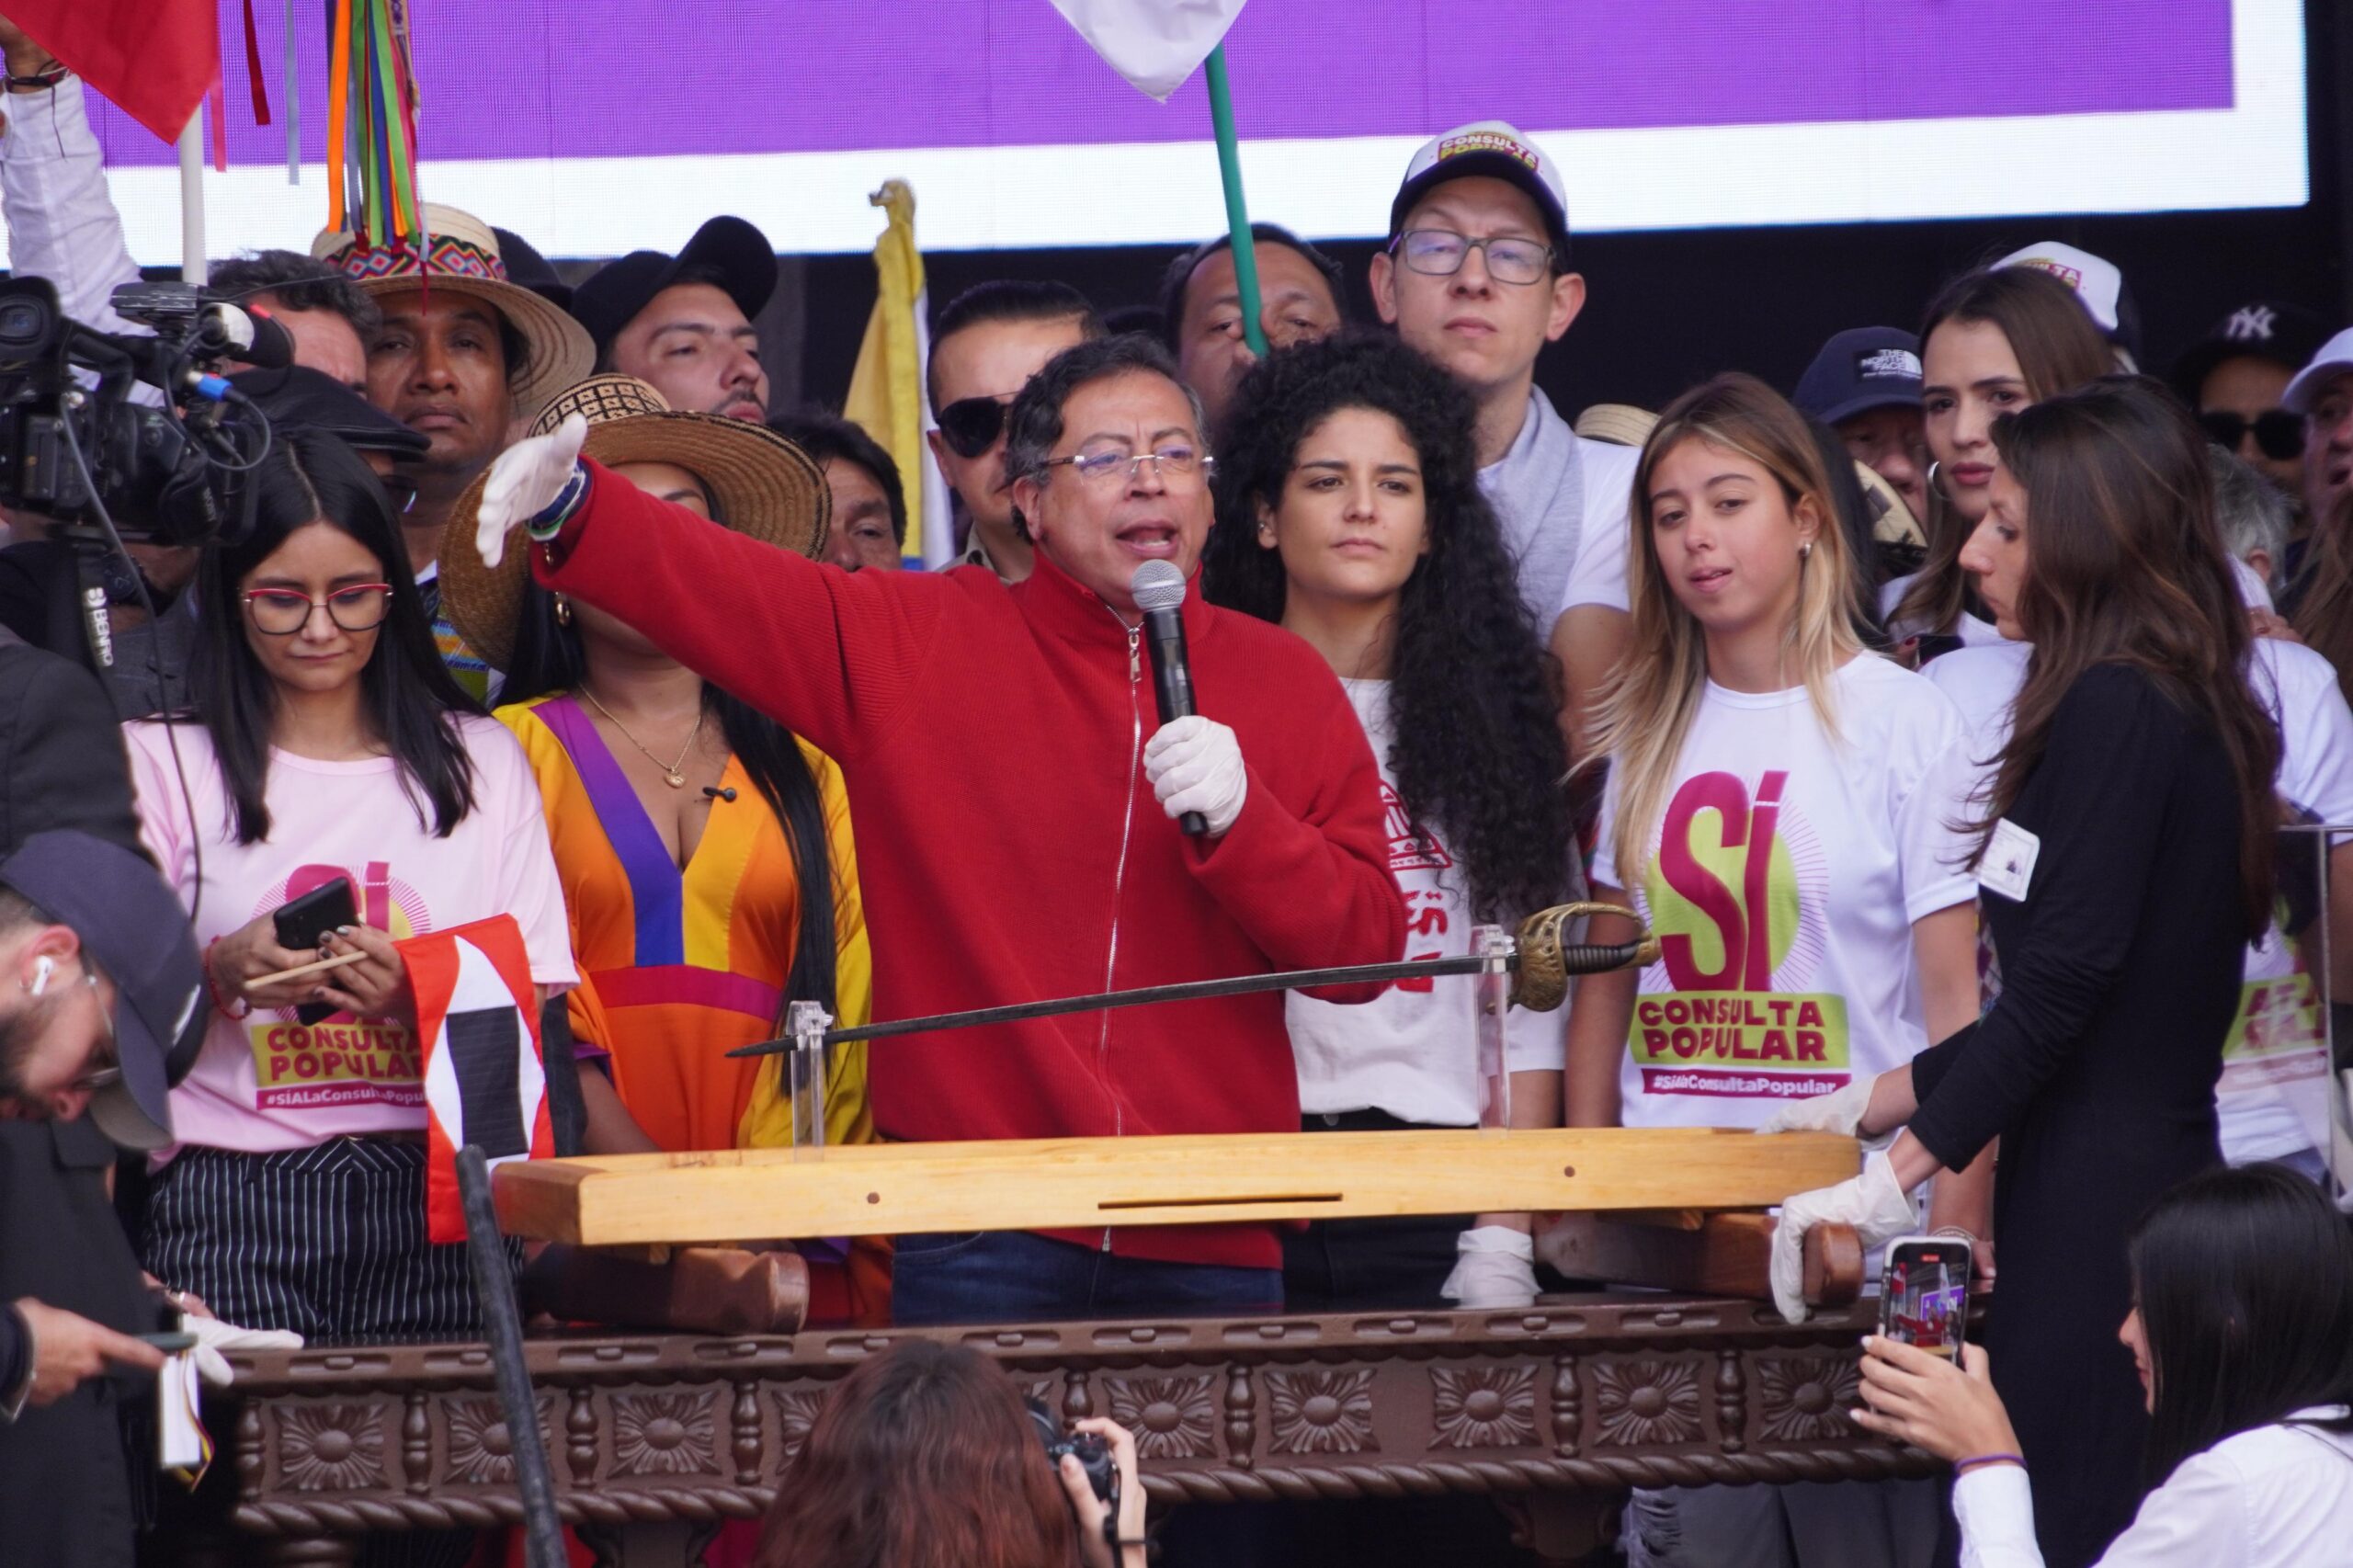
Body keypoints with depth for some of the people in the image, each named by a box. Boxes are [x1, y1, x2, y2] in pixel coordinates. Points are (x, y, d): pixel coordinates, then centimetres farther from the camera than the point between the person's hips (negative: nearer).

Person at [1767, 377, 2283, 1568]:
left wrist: (1890, 1183, -13)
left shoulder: (2118, 711, -12)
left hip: (2099, 1202, -10)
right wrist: (1871, 1105, 23)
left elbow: (2063, 989, -16)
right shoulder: (2184, 709, 17)